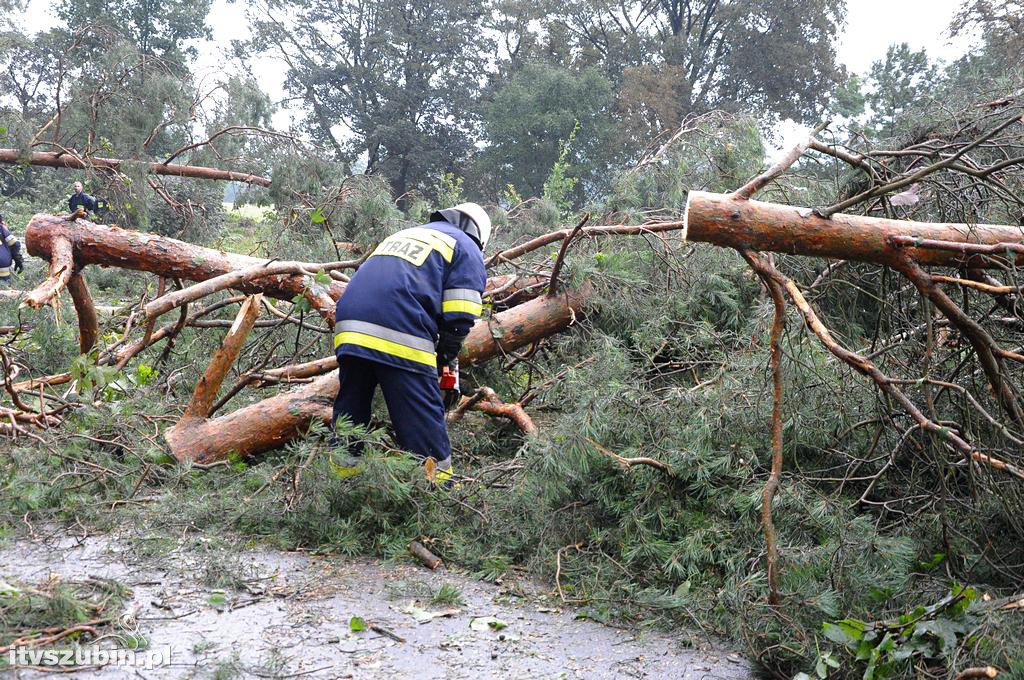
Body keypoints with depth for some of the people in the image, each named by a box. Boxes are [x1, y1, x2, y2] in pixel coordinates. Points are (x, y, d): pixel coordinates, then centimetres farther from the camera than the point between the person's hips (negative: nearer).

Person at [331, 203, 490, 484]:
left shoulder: (403, 235, 35)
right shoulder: (467, 249, 15)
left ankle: (342, 471, 24)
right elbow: (459, 317, 1)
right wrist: (443, 357, 15)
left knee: (350, 407, 19)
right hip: (400, 337, -6)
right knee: (423, 417, 0)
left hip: (349, 329, 7)